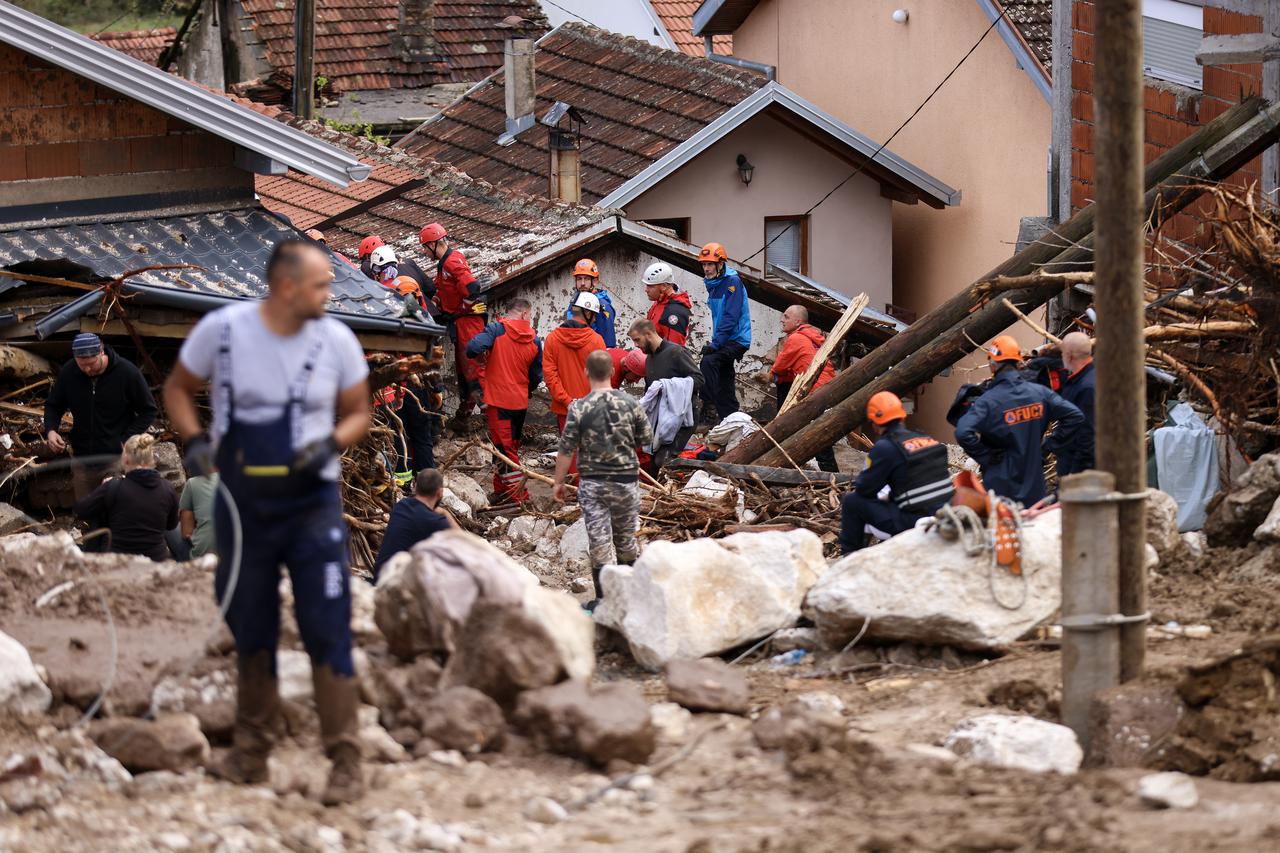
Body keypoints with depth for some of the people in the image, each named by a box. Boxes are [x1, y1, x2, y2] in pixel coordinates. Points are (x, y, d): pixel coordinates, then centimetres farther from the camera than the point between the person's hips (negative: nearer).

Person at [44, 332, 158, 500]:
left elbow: (148, 411, -1)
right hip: (82, 460, 4)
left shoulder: (127, 372, -12)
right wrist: (51, 430, -8)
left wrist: (126, 440, -11)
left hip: (116, 458, -4)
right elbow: (53, 406, 13)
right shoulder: (68, 373, -3)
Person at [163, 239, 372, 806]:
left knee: (327, 631, -8)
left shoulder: (336, 341, -6)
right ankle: (250, 754, 26)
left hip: (312, 505, -1)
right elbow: (178, 388, 7)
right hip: (242, 503, 1)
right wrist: (194, 440, -11)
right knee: (251, 633, 12)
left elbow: (358, 413, 6)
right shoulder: (222, 330, -7)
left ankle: (345, 763, -4)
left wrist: (332, 444, -15)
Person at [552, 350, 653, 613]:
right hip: (626, 480, 2)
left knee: (598, 541, 0)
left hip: (592, 482, -2)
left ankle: (603, 598, 1)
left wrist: (558, 482, 2)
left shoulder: (579, 408, -12)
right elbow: (646, 439, 4)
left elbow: (566, 450, -9)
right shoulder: (630, 404, -6)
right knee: (626, 538, 17)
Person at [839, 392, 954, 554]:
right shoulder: (929, 439, 9)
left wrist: (858, 482, 19)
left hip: (915, 523, -7)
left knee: (852, 502, 5)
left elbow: (864, 489, -4)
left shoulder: (884, 448, -11)